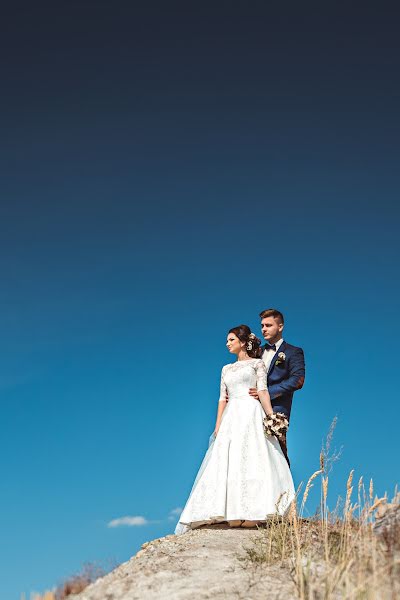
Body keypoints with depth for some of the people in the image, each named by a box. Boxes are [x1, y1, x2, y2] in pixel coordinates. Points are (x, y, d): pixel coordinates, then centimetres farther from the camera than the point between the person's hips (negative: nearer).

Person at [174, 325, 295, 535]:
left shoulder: (257, 363, 10)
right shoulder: (226, 369, 23)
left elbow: (263, 391, -1)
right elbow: (222, 399, 18)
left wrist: (271, 418, -14)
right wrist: (217, 427, 8)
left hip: (252, 415, -5)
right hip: (231, 418, 5)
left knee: (250, 460, -14)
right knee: (228, 462, -6)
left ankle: (250, 515, -17)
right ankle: (233, 514, -8)